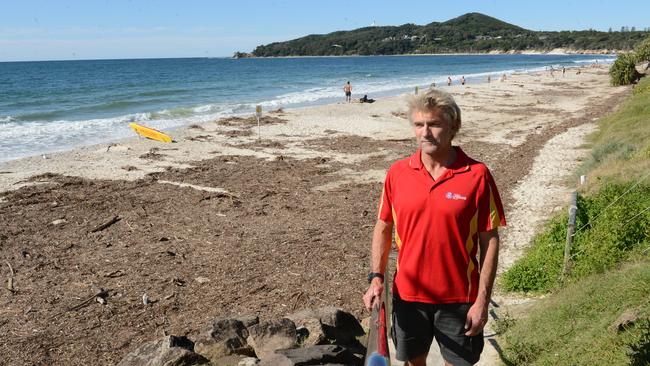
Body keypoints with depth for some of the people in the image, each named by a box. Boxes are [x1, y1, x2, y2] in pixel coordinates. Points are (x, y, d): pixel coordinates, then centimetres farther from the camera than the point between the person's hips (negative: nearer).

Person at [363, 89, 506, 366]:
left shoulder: (477, 175, -12)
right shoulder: (397, 173, -4)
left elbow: (489, 240, -8)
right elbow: (383, 227, 6)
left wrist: (482, 300, -10)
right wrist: (376, 277, -4)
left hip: (459, 298, -2)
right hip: (408, 294, 3)